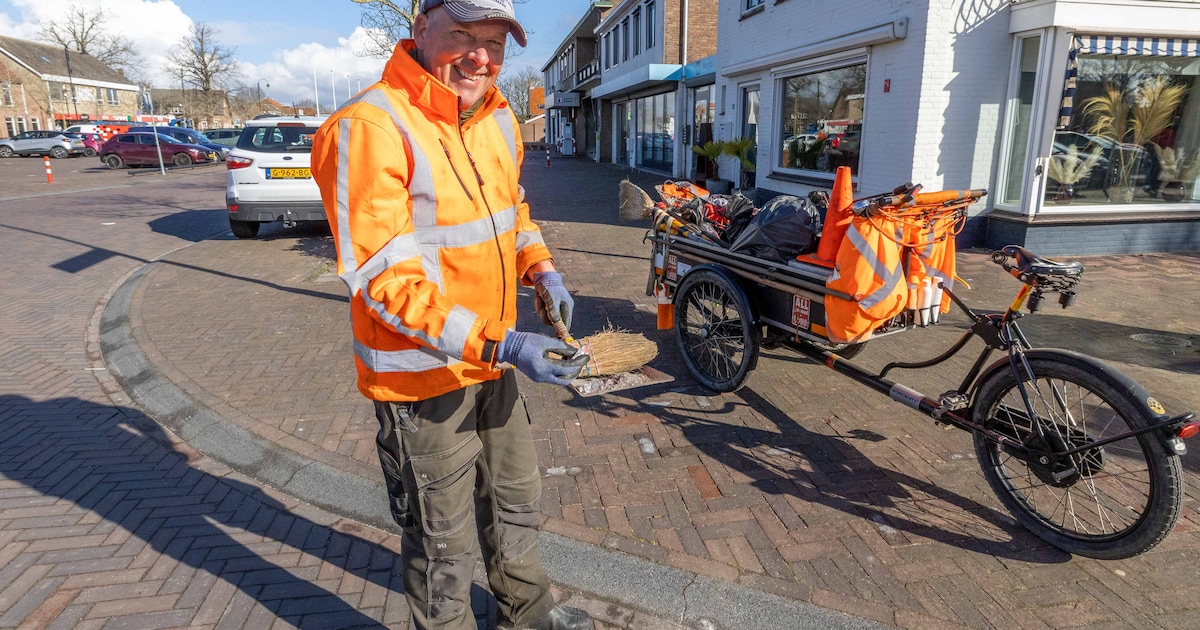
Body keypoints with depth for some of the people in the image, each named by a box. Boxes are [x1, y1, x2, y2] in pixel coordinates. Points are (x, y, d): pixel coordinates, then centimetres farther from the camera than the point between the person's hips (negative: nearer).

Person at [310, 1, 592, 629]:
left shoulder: (498, 118, 5)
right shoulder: (369, 127, -21)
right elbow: (384, 281, -25)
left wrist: (541, 270, 2)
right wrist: (497, 345, -31)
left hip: (493, 361, 8)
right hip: (423, 377, -8)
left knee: (516, 500, 26)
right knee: (445, 544, 11)